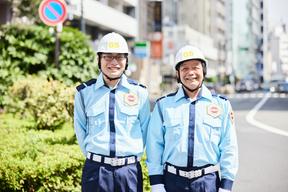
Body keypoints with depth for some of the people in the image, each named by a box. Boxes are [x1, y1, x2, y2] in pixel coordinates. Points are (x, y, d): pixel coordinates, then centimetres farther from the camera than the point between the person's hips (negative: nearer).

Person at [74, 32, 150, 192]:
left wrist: (134, 154, 5)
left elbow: (145, 128, 7)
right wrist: (91, 154, 6)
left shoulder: (139, 92, 0)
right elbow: (80, 129, 8)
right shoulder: (84, 92, 0)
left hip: (130, 170, 0)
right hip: (96, 169, 0)